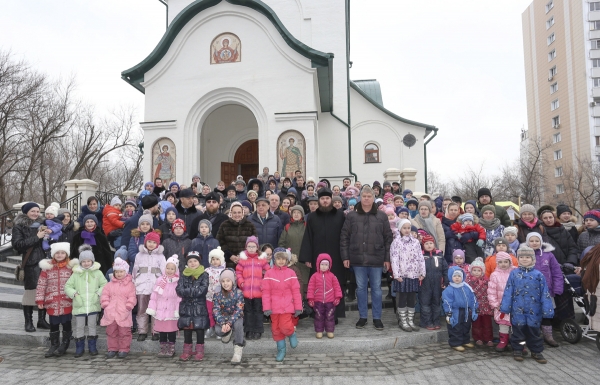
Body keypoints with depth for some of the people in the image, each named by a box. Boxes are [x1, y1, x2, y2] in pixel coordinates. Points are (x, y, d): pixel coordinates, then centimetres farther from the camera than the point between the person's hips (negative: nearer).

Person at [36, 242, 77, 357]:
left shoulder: (71, 267, -2)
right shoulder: (47, 267, 1)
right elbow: (41, 285, 2)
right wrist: (40, 300, -2)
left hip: (67, 302, -1)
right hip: (52, 302, 2)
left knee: (66, 324, 8)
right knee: (53, 325, 12)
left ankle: (64, 345, 22)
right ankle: (54, 346, 26)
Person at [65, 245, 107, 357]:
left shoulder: (97, 273, 3)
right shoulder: (76, 274, 3)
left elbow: (105, 285, 5)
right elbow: (67, 286, 6)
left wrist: (99, 293, -9)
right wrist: (74, 293, -10)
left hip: (93, 305, 0)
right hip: (79, 305, 0)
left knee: (92, 325, 9)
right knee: (79, 327, 7)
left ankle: (92, 347, 20)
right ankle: (79, 347, 20)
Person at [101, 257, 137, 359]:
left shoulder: (130, 284, 1)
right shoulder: (110, 284, 10)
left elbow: (132, 297, -4)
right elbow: (104, 295, 7)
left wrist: (128, 306, -14)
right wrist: (106, 305, -5)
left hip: (124, 313, -3)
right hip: (110, 312, 3)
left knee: (124, 332, 3)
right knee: (111, 331, 10)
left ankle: (124, 349, 14)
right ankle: (112, 349, 22)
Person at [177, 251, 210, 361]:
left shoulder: (204, 275, -3)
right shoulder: (184, 276, 6)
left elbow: (203, 290, -16)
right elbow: (179, 290, -7)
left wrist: (187, 291, -13)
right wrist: (194, 291, -17)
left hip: (199, 307, -3)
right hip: (186, 307, 3)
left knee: (199, 329, 3)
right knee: (187, 328, 8)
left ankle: (199, 351, 15)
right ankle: (187, 350, 21)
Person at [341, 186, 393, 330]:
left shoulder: (382, 216, 2)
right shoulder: (351, 216, 2)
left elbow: (388, 237, 3)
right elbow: (344, 237, 3)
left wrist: (387, 258, -1)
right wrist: (345, 257, -3)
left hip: (376, 258, 0)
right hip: (358, 258, 0)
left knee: (376, 288, 8)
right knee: (361, 288, 10)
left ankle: (377, 318, 19)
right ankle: (362, 316, 22)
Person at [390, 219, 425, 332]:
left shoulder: (416, 242, 10)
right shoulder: (396, 242, -3)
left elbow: (420, 258, 10)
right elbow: (394, 259, -9)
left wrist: (422, 272, 4)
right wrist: (397, 274, -15)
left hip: (414, 275, 4)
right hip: (402, 275, -4)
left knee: (412, 299, 9)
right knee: (402, 299, 3)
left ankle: (410, 320, 19)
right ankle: (403, 321, 13)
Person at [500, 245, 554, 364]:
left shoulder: (538, 275, -1)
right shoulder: (514, 273, -1)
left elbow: (544, 293, -1)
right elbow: (508, 291, -1)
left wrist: (547, 310, -5)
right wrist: (505, 307, -5)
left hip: (534, 310, 0)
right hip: (517, 309, 0)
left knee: (534, 330, 10)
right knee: (518, 329, 8)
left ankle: (536, 351, 26)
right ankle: (517, 350, 23)